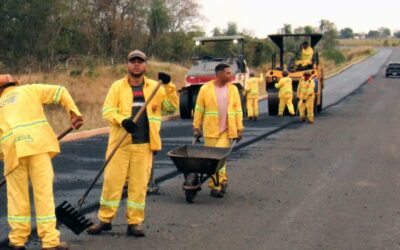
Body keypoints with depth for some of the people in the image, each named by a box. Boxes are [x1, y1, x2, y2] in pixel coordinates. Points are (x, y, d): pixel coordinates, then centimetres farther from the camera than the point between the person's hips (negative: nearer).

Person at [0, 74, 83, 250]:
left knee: (17, 195, 13)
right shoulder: (29, 89, 21)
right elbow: (60, 92, 11)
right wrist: (74, 113, 11)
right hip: (37, 143, -2)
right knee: (44, 192, 0)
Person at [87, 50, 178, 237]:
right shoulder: (117, 86, 6)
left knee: (139, 183, 4)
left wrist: (168, 86, -8)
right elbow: (107, 110, -2)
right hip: (120, 142, -1)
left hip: (144, 144, 1)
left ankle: (135, 222, 14)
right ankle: (105, 220, 14)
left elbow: (171, 107, 5)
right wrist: (122, 120, -21)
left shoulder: (155, 87, 10)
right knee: (112, 180, 1)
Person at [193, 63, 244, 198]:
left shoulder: (233, 89, 4)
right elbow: (199, 109, 2)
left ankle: (217, 184, 0)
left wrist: (239, 128, 2)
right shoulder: (205, 89, -2)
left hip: (226, 130, 0)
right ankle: (221, 181, 19)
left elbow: (238, 110, 6)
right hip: (210, 130, 0)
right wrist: (196, 127, 2)